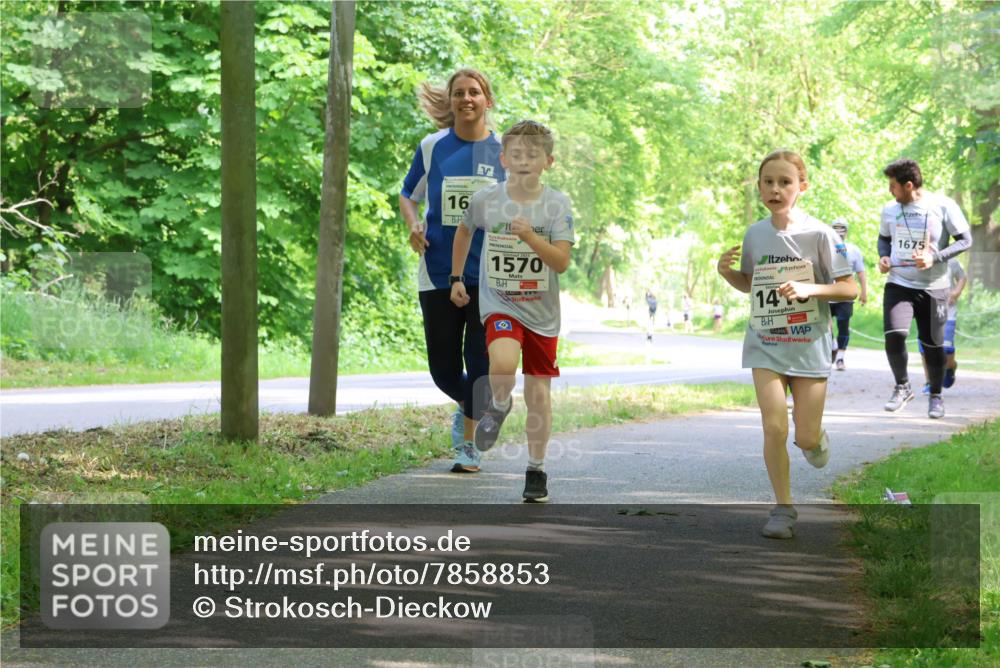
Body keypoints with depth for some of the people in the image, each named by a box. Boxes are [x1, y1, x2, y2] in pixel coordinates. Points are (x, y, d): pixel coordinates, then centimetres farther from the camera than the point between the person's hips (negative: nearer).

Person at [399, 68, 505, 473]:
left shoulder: (504, 151, 2)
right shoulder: (432, 147, 4)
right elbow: (408, 196, 14)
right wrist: (413, 224, -7)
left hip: (488, 273, -1)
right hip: (438, 272, 1)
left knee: (479, 360, -4)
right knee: (443, 367, 5)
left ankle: (467, 443, 12)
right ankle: (467, 404, 38)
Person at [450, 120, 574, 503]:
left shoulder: (557, 205, -10)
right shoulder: (485, 200, -7)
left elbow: (562, 262, -18)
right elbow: (464, 231, 16)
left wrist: (530, 237, -32)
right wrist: (456, 278, 18)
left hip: (541, 312, 1)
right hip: (499, 305, -1)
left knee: (538, 391, 6)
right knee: (503, 362, -30)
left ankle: (536, 469, 23)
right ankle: (498, 405, 5)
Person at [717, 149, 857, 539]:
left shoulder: (818, 234, -10)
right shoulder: (754, 235, 2)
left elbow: (850, 289, -9)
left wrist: (808, 289, -24)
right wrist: (727, 273, -3)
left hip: (810, 345, -2)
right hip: (765, 344, 2)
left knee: (806, 438, 2)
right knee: (774, 427, -11)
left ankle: (815, 438, 40)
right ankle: (783, 508, 2)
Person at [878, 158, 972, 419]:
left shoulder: (943, 206, -9)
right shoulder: (890, 209, 3)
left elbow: (965, 239, -6)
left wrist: (935, 257, -19)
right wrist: (883, 256, -2)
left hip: (933, 288, -2)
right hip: (898, 284, 2)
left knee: (933, 344, 6)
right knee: (894, 334, -19)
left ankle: (935, 396, 28)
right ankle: (902, 387, 3)